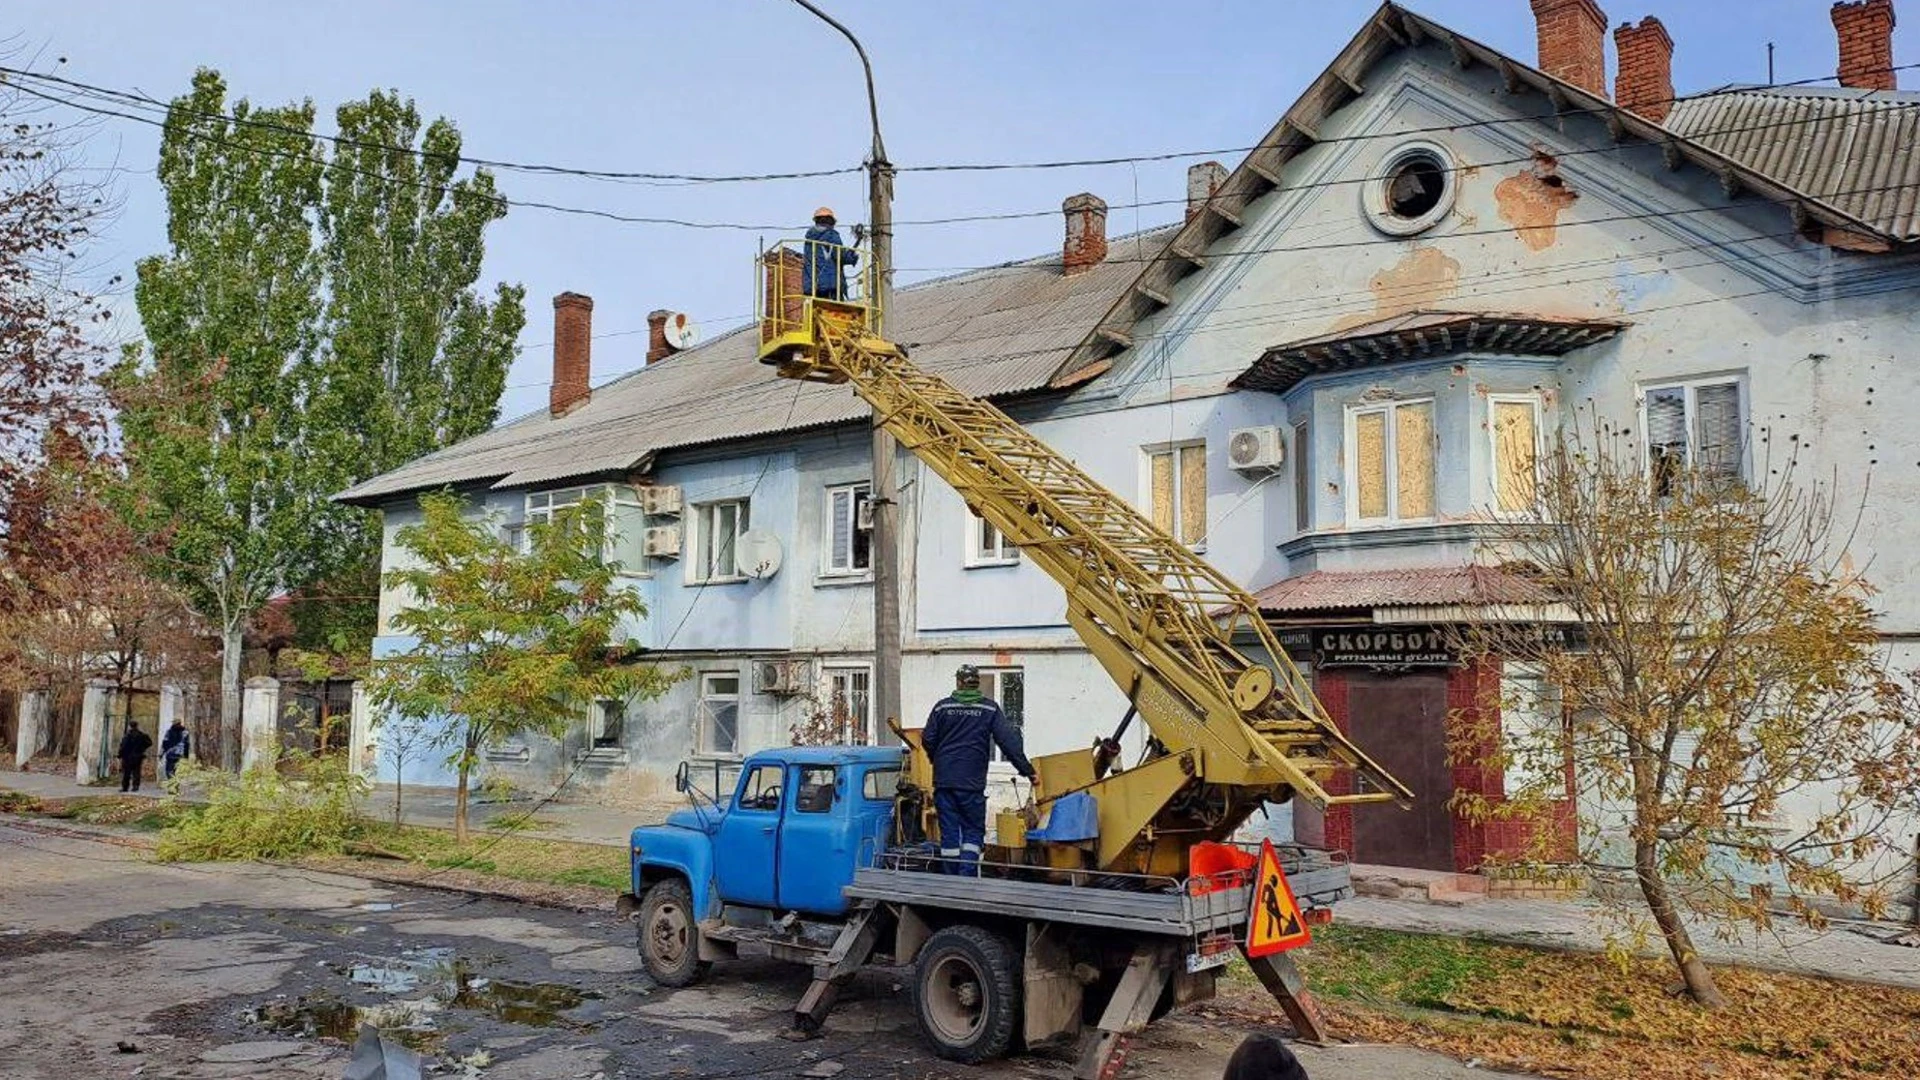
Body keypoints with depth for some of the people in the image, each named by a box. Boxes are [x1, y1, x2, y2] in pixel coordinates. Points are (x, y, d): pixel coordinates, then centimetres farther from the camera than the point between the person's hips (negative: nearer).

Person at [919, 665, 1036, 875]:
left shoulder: (942, 707, 3)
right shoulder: (990, 708, 0)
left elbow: (927, 740, 4)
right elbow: (1008, 741, -4)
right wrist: (1026, 769, -2)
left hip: (944, 781, 1)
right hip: (972, 783, -1)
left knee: (949, 833, 6)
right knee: (973, 831, 7)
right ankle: (967, 876, -9)